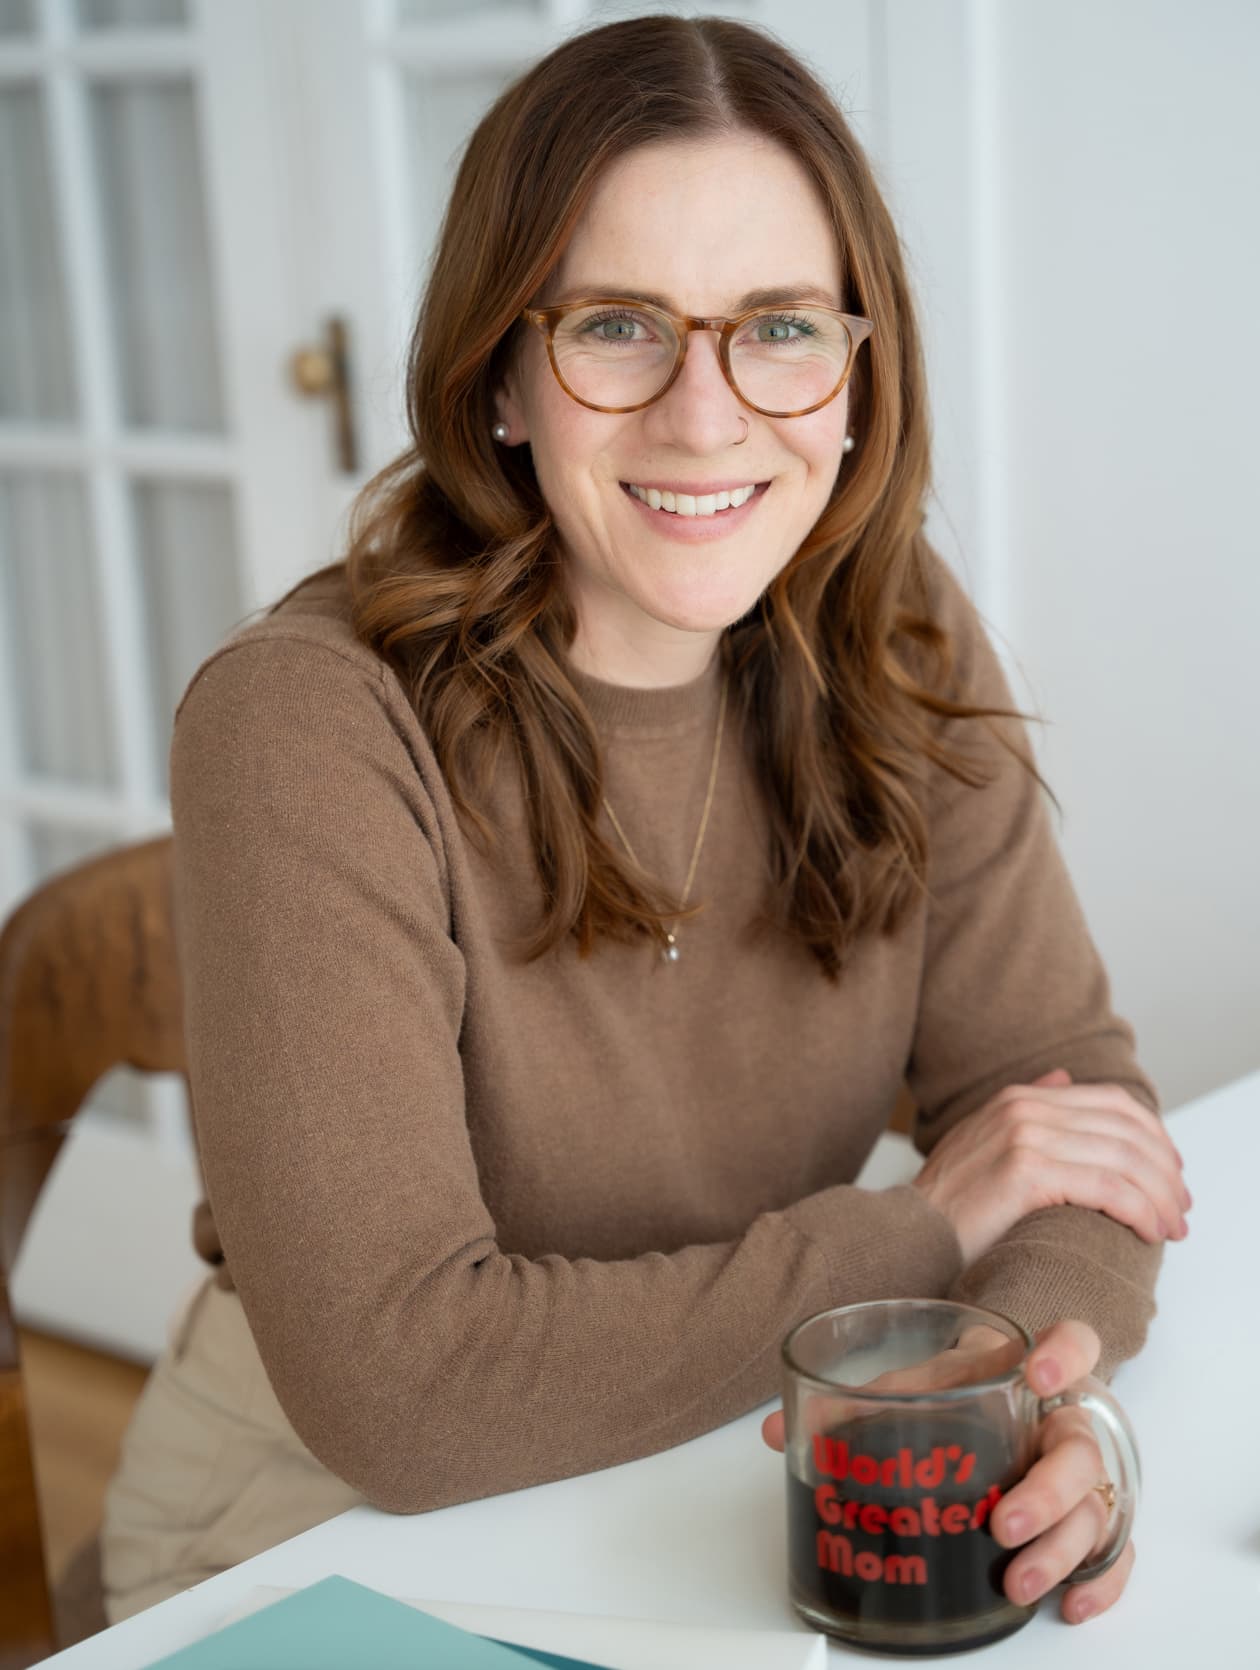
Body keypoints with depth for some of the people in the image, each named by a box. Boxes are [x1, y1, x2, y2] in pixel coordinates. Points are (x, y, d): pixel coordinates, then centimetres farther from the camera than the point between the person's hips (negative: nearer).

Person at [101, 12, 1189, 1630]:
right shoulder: (310, 726, -22)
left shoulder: (895, 644, -5)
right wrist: (922, 1232, -19)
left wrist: (1037, 1363, -26)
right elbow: (394, 1386, -25)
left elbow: (1058, 1071, -4)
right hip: (333, 1516, -4)